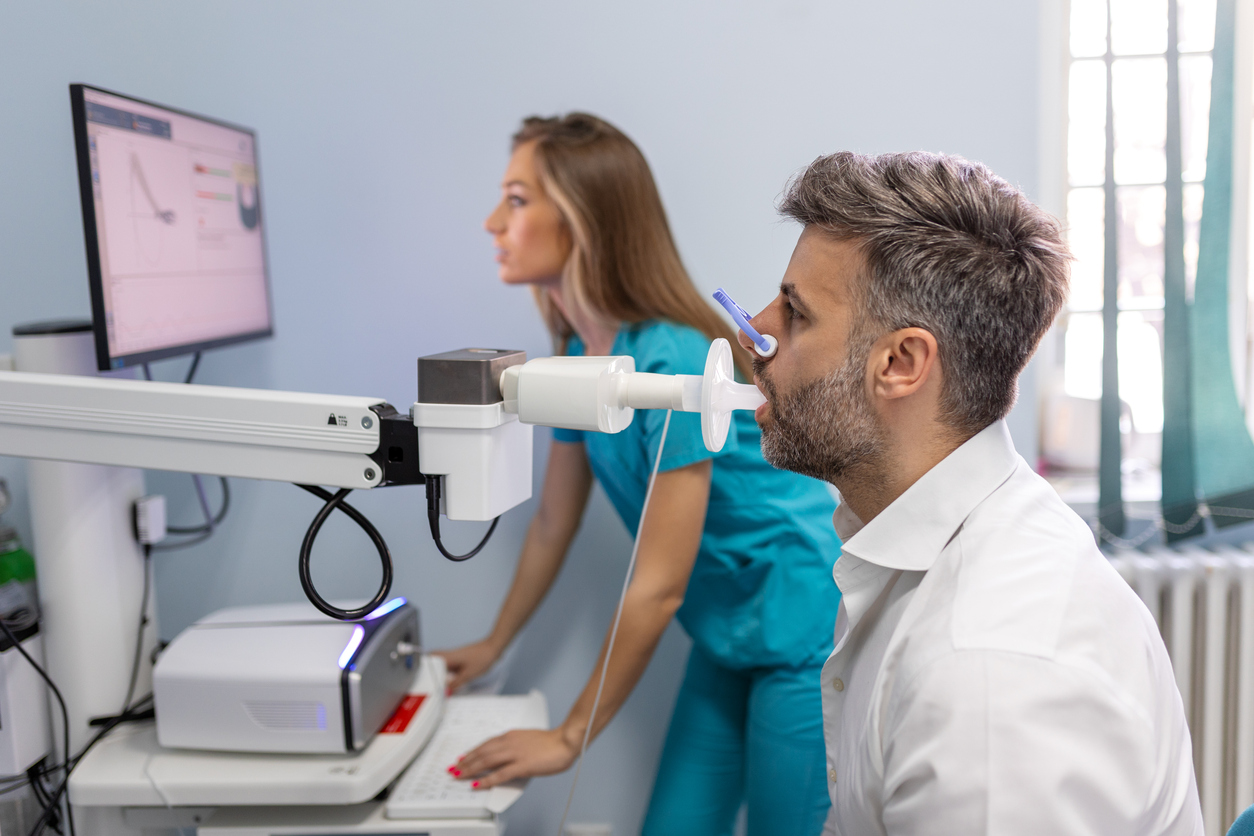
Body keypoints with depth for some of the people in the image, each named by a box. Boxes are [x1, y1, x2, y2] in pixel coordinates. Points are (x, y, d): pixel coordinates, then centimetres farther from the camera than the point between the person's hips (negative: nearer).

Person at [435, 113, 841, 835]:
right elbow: (553, 525, 12)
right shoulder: (579, 356, 0)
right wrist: (493, 646, 22)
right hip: (728, 634, 8)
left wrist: (571, 737, -13)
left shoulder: (673, 364, -26)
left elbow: (657, 588, -22)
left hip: (804, 632, -8)